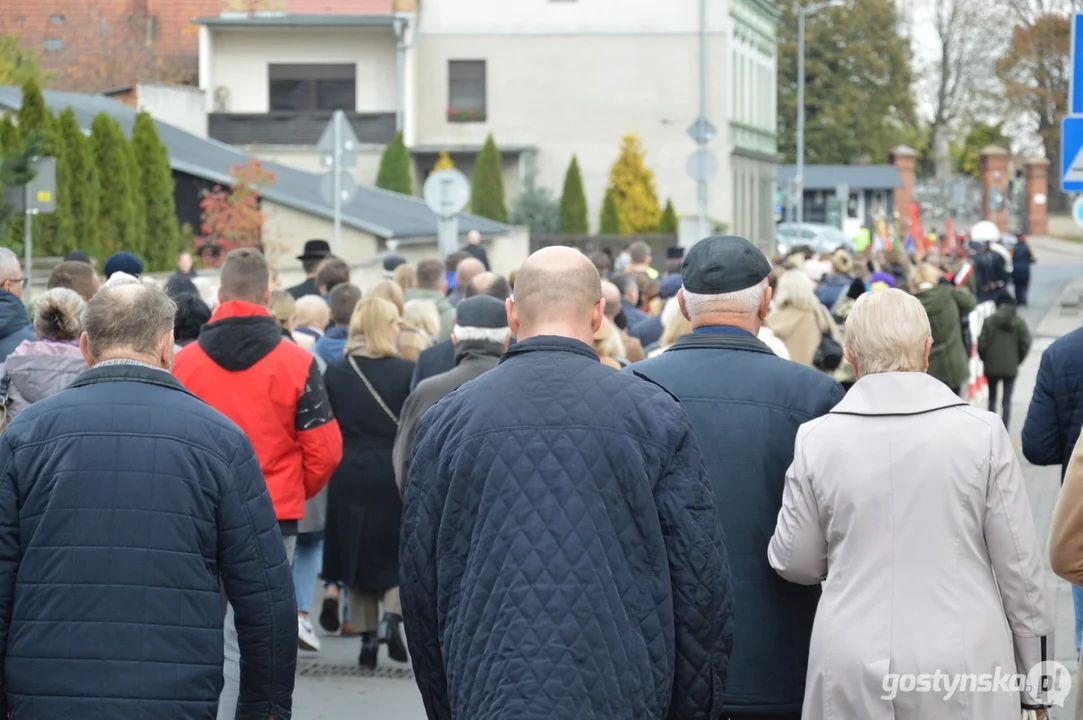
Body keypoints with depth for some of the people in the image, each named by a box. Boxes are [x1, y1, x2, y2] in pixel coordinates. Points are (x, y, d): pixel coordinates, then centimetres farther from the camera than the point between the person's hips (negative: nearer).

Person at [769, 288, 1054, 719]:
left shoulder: (817, 439, -3)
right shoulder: (982, 433, -6)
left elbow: (793, 563, 5)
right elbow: (1019, 565, -2)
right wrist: (1034, 682, 7)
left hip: (852, 670, 1)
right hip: (964, 661, -1)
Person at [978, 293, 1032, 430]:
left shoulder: (989, 321, -6)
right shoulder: (1019, 322, -3)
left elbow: (982, 343, -8)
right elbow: (1025, 344, -5)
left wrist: (986, 359, 10)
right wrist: (1017, 360, 10)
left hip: (992, 367, 0)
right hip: (1011, 368, 0)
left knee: (992, 399, 16)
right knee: (1007, 401, 6)